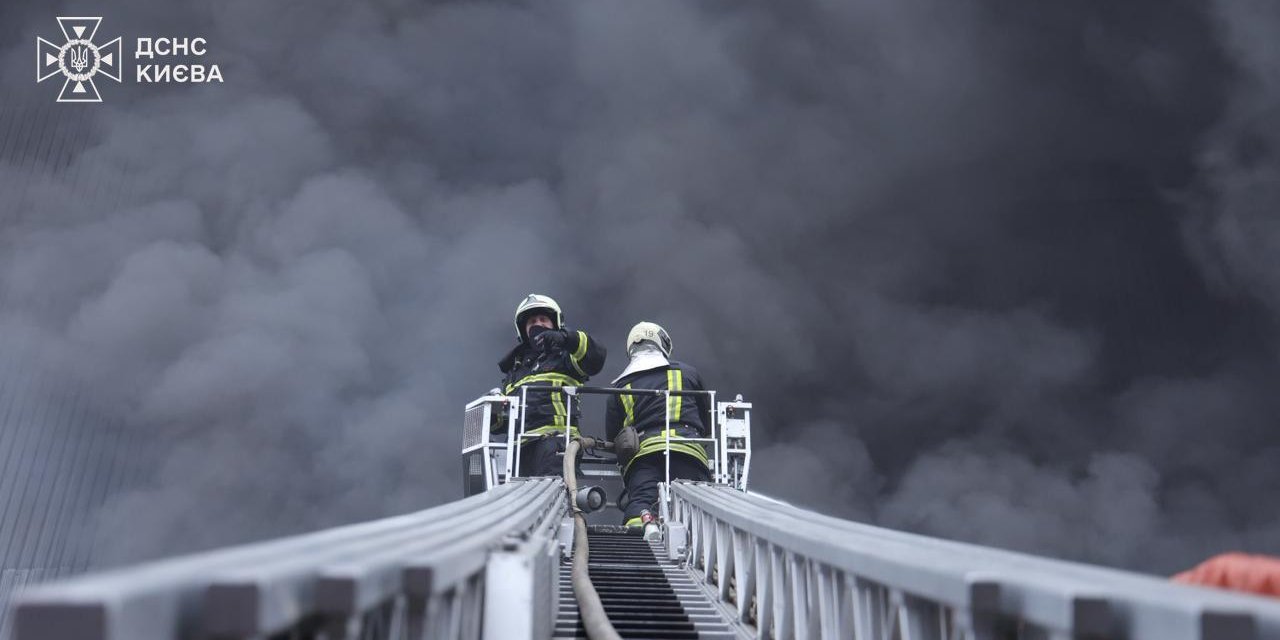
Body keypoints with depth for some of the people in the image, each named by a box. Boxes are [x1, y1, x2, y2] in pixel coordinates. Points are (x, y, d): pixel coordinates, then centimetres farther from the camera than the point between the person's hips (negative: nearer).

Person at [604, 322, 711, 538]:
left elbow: (612, 437, 27)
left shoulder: (619, 387, 25)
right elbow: (707, 419, 36)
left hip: (641, 454, 1)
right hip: (689, 449, 0)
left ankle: (644, 523, -46)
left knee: (639, 501, -13)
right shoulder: (688, 373, 26)